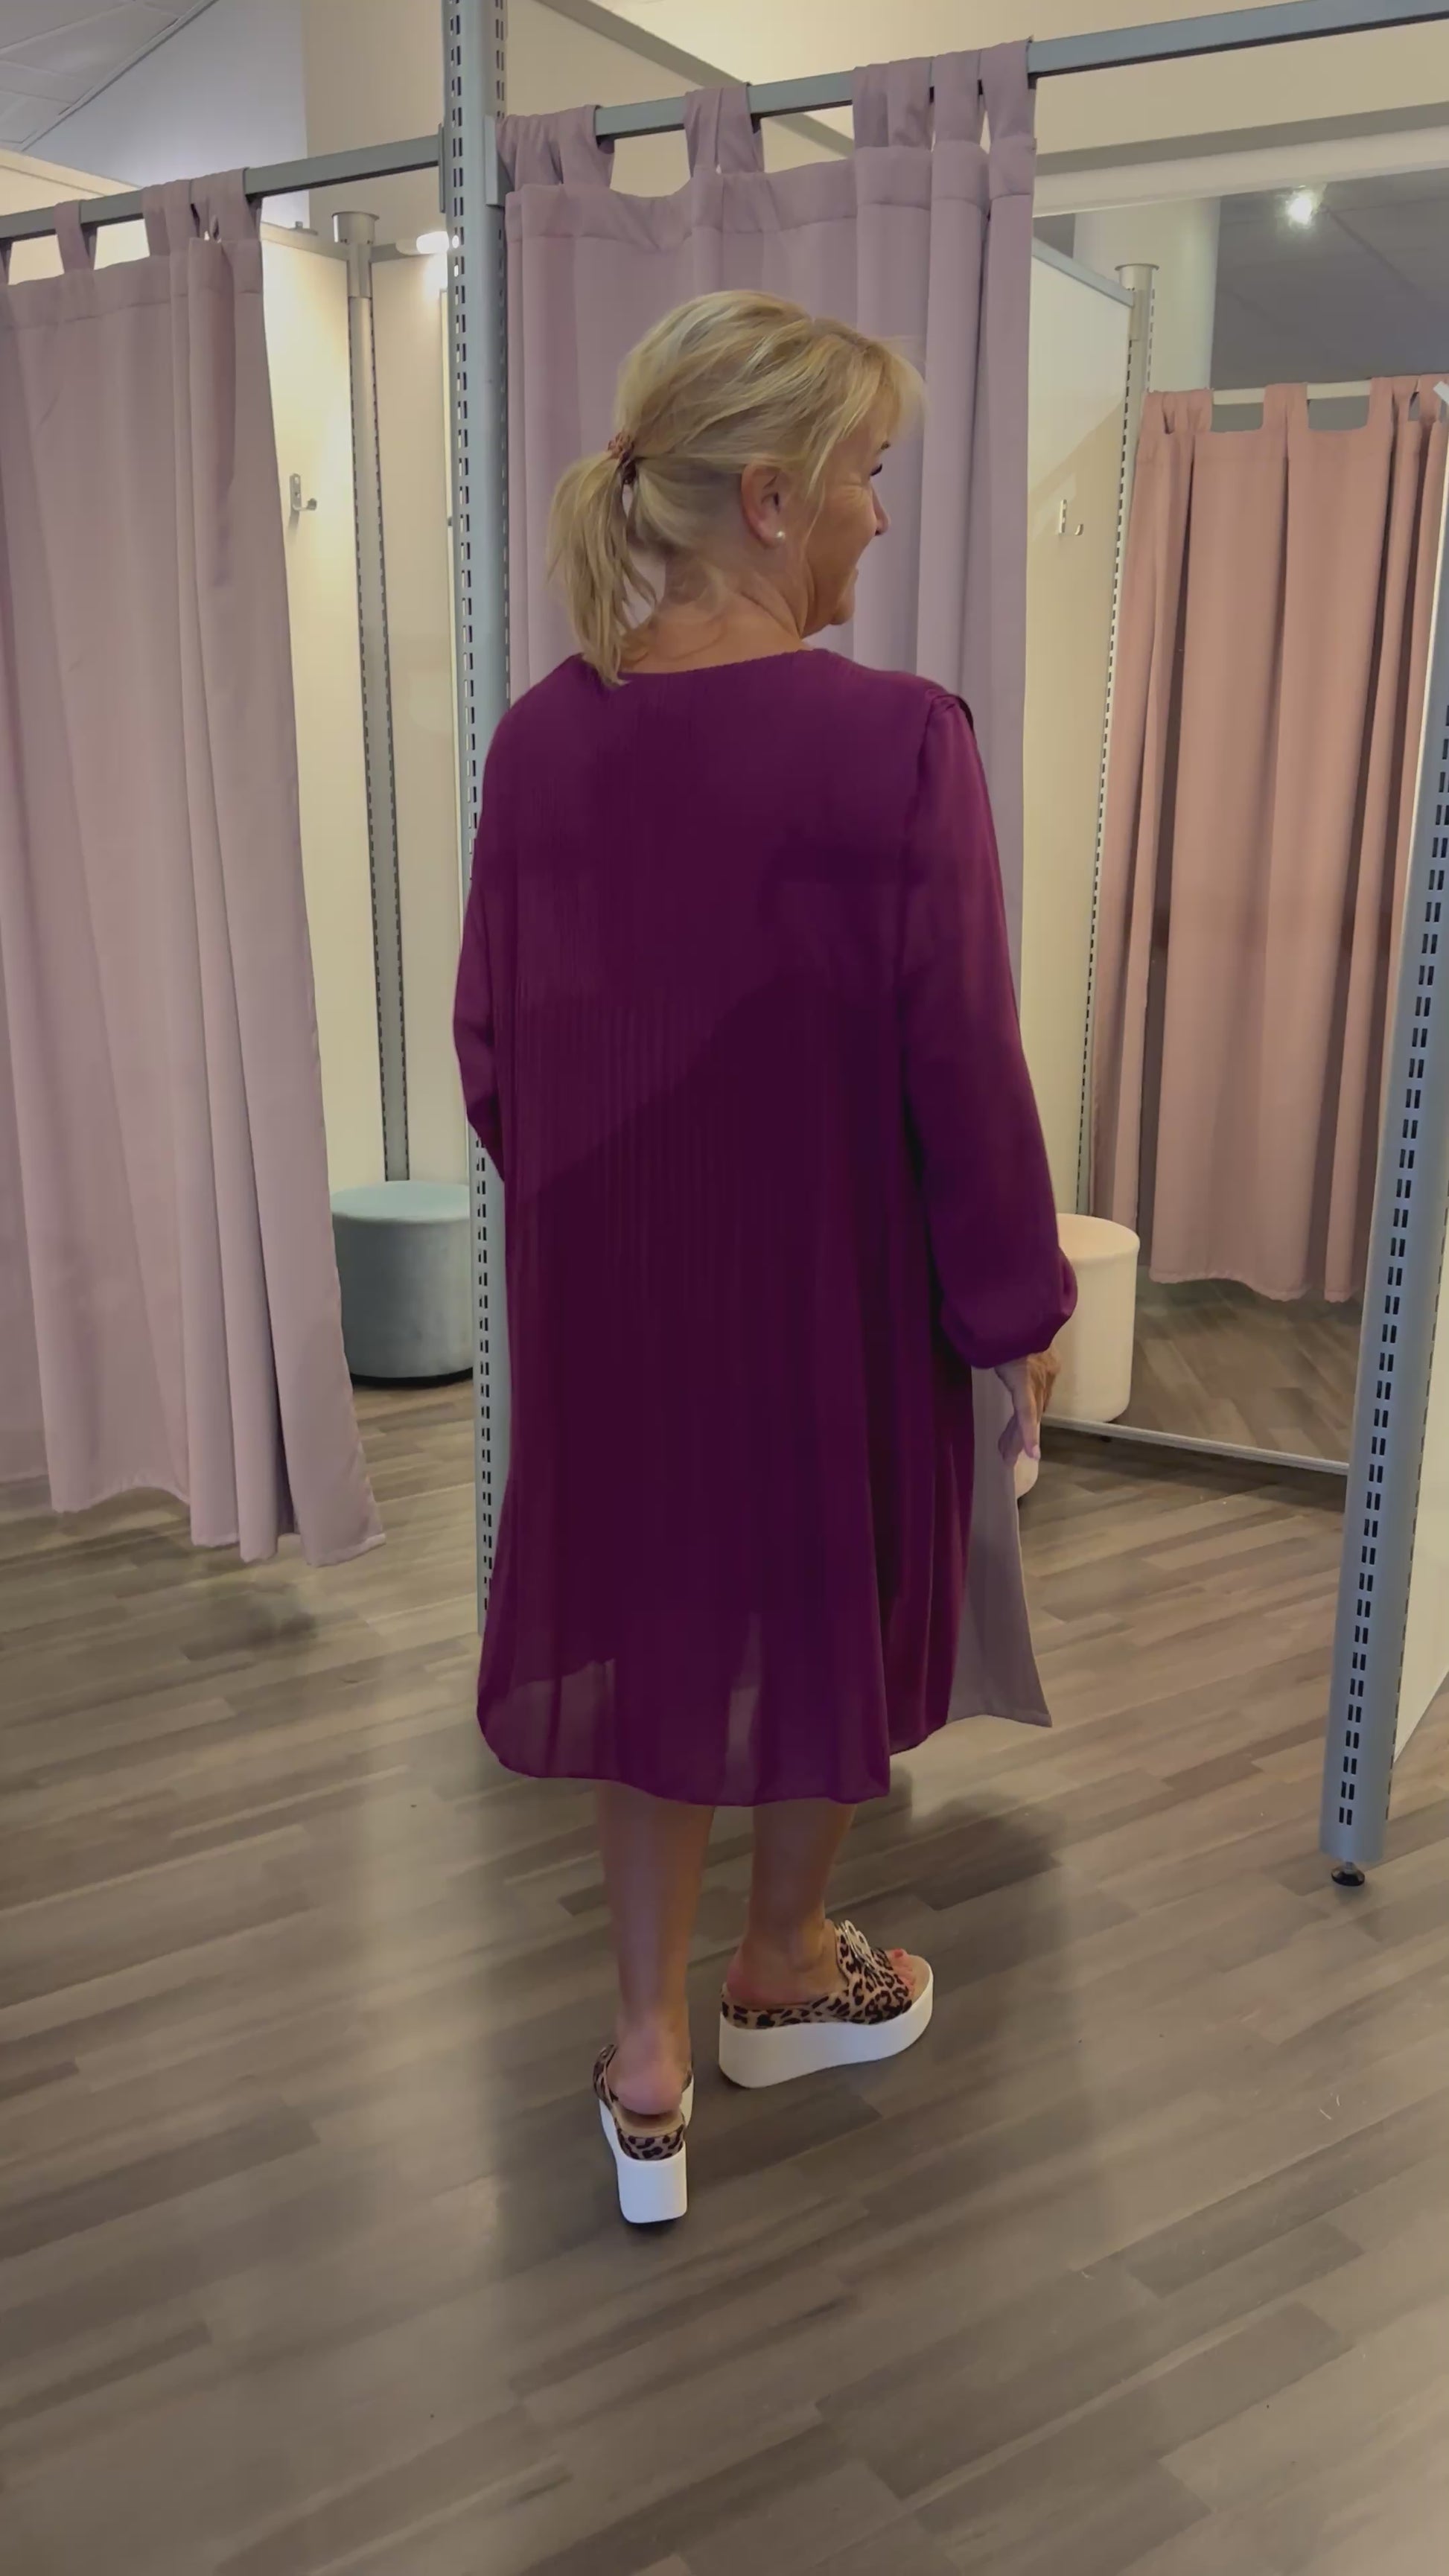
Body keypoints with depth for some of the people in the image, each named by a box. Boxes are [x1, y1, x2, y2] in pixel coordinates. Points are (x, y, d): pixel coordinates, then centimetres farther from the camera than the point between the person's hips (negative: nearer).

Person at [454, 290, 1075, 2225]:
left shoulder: (542, 739, -6)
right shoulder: (899, 745, -21)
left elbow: (491, 1047, 3)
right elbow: (964, 1078, -17)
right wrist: (1019, 1319, -4)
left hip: (602, 1282, 4)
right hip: (836, 1287, -4)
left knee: (642, 1606, 19)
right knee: (830, 1604, 20)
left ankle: (650, 2054, 30)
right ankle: (786, 1972, 43)